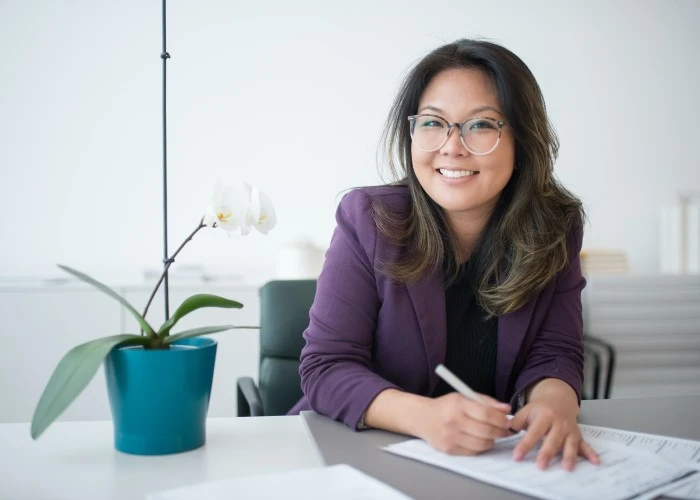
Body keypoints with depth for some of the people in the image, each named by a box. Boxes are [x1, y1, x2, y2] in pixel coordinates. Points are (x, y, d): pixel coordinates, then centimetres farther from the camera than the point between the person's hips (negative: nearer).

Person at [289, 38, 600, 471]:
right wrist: (425, 415, -31)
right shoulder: (367, 219, -10)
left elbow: (553, 355, -3)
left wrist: (554, 402, -28)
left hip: (501, 459, 2)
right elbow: (326, 365, -13)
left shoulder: (555, 226, -1)